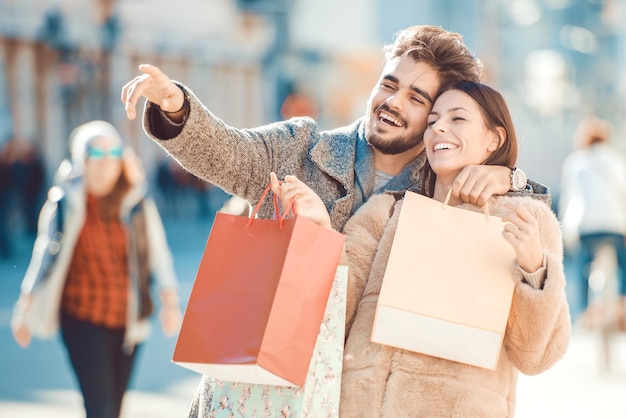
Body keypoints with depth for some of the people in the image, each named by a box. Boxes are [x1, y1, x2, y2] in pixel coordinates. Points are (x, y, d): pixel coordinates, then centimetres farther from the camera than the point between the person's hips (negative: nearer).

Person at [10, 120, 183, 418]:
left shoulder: (137, 202, 1)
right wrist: (25, 309, 8)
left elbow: (157, 253, 0)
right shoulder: (64, 201, -3)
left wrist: (169, 300, -13)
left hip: (127, 319, 3)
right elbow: (46, 253, 6)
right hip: (82, 318, -3)